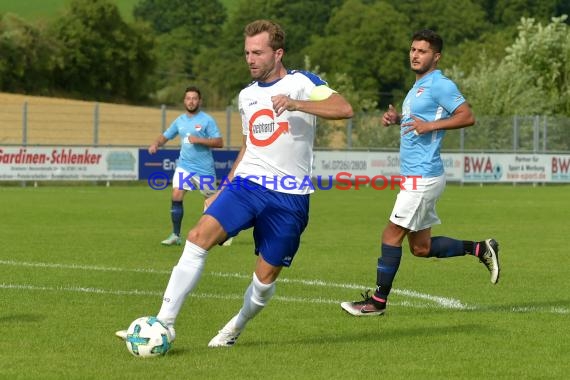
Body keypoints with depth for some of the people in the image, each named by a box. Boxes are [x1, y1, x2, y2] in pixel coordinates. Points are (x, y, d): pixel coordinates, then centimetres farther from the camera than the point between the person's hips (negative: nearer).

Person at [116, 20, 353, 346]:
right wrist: (224, 189, 25)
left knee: (266, 276, 1)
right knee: (200, 236, -19)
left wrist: (295, 104, -33)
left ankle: (235, 329, 30)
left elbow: (344, 109, -21)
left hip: (289, 196, -4)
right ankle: (165, 323, -20)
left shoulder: (301, 83, -4)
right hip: (246, 184, 4)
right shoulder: (246, 95, 16)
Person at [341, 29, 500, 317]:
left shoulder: (440, 85, -11)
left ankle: (378, 301, 1)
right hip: (414, 175, 10)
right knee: (421, 247, 12)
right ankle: (481, 249, 20)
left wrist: (429, 125, -23)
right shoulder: (418, 87, 19)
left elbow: (467, 117, -18)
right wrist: (397, 119, 12)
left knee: (391, 235, -6)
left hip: (423, 176, -10)